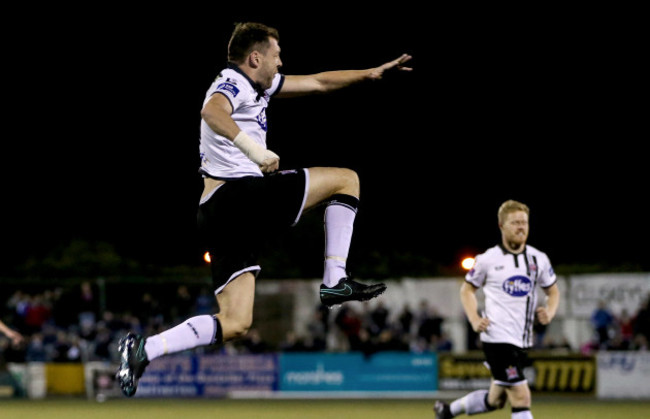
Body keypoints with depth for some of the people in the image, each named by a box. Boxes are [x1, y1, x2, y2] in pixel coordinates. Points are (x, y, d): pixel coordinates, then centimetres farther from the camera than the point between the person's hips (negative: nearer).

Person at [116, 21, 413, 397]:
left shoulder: (259, 84, 23)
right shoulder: (234, 83, -6)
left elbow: (317, 82, 33)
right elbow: (213, 112, -31)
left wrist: (373, 73, 33)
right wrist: (257, 151, -37)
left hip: (216, 212, 9)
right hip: (239, 193, -9)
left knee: (235, 324, 2)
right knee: (346, 179, 3)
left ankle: (144, 350, -10)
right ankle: (335, 282, -1)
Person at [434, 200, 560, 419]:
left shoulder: (539, 259, 7)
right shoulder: (488, 259, -3)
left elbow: (553, 291, 20)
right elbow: (467, 289, 10)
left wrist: (549, 312, -2)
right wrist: (474, 319, -5)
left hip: (522, 341, 6)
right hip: (497, 338, -6)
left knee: (495, 400, 16)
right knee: (521, 397, -14)